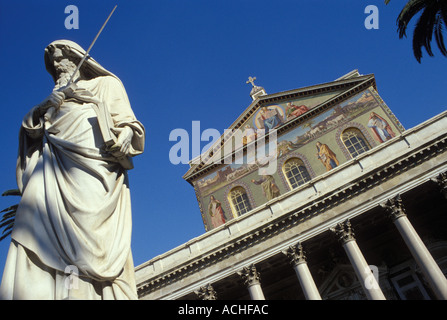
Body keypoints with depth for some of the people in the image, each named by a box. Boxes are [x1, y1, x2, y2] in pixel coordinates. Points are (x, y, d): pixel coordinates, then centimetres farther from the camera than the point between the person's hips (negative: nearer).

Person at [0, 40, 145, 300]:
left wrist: (122, 141, -14)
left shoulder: (106, 83, 22)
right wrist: (44, 107, 5)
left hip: (92, 164, -4)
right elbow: (31, 129, 24)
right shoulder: (56, 96, 35)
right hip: (57, 168, 5)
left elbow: (126, 121, 8)